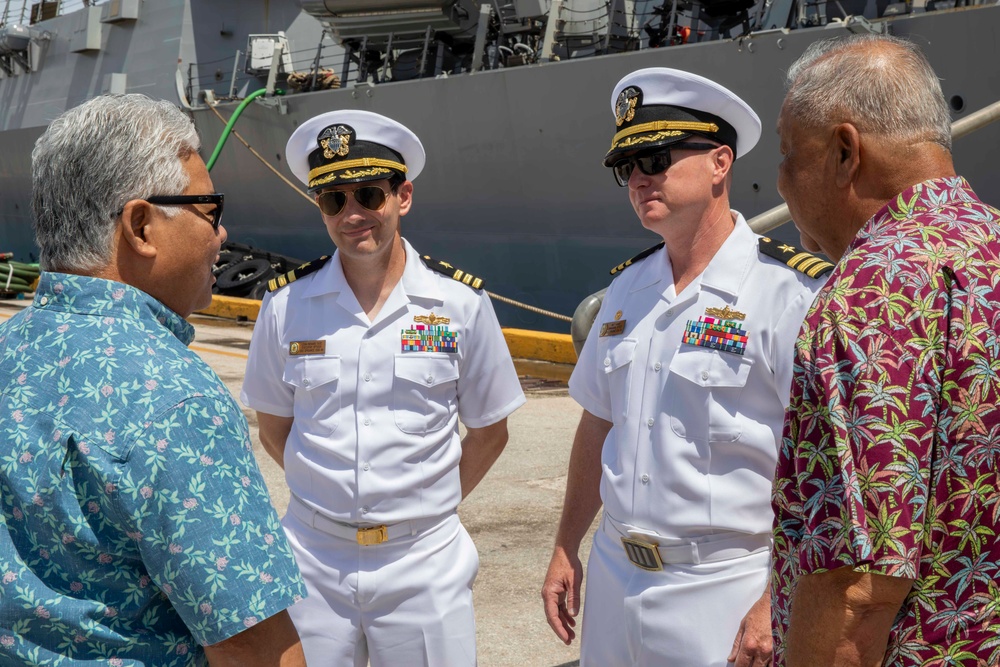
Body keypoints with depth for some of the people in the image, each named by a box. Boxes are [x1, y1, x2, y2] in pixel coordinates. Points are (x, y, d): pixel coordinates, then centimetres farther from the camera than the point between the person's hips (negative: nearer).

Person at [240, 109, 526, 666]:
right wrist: (331, 495, 7)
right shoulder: (287, 304, -1)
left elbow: (488, 432, 6)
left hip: (424, 561, -1)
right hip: (313, 563, 1)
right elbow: (273, 427, 11)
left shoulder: (460, 302, -3)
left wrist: (430, 504, 5)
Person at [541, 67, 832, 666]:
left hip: (725, 593, -6)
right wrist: (567, 550, 14)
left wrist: (779, 603, -20)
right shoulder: (628, 288, 8)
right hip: (613, 580, 6)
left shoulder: (793, 292, -14)